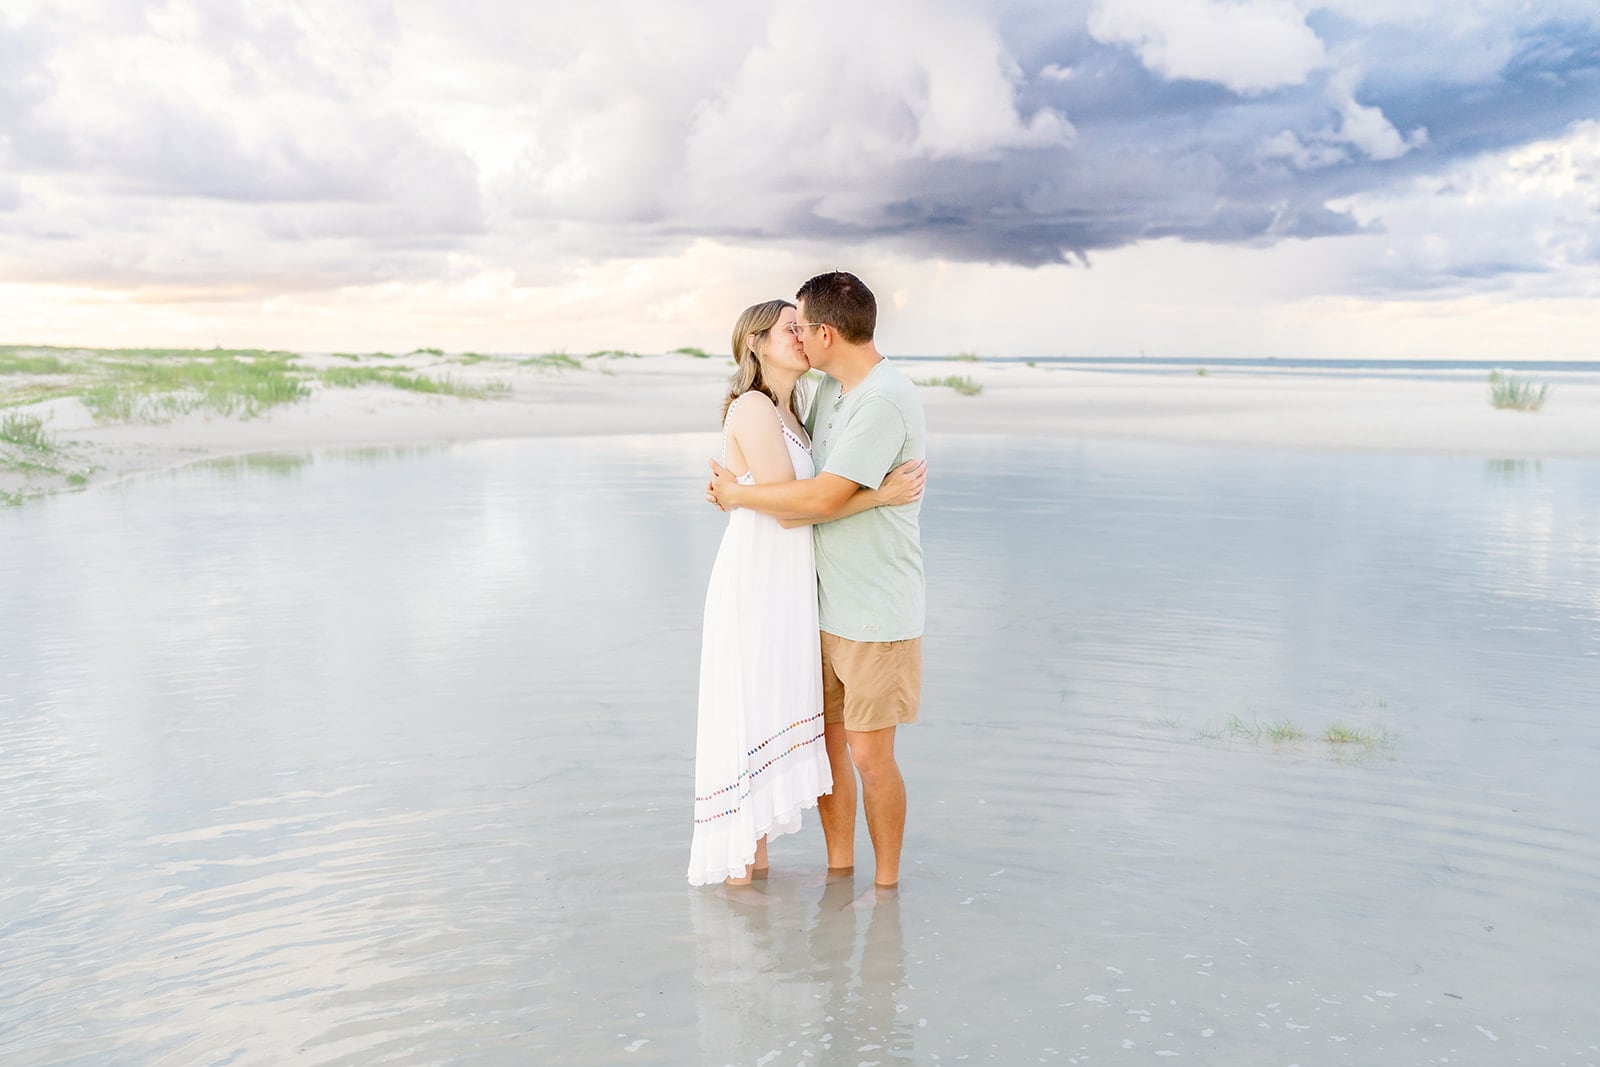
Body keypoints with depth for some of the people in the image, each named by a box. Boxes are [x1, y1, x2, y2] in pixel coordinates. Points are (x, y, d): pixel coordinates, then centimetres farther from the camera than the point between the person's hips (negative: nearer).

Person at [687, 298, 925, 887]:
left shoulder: (789, 414, 15)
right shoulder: (752, 407, -13)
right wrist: (879, 495, -19)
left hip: (787, 587, 9)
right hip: (756, 586, -9)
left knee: (776, 727, 14)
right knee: (751, 728, -2)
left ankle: (758, 862, 25)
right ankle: (740, 873, 9)